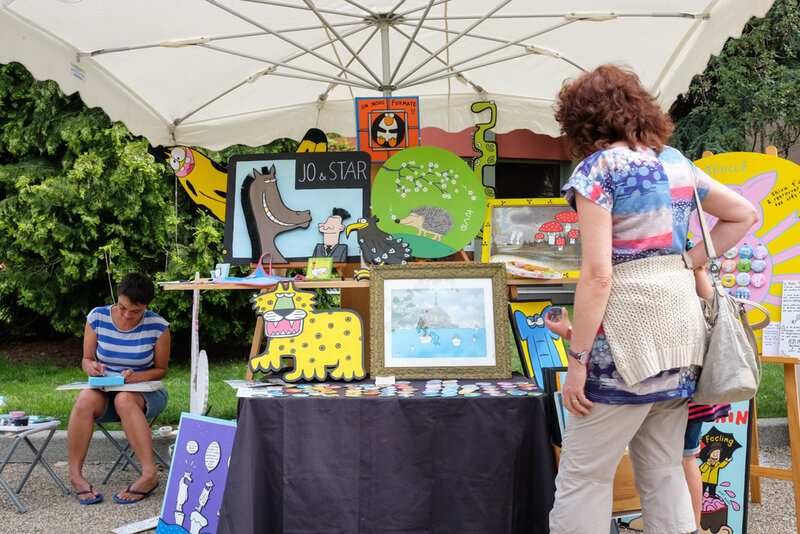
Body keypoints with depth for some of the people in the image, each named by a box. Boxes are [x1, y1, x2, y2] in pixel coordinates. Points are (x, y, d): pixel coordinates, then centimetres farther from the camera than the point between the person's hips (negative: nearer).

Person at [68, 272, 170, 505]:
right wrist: (91, 368, -18)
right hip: (104, 391, 2)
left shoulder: (157, 326, -8)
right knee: (86, 398, -34)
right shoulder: (97, 318, -3)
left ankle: (150, 474, -40)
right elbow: (87, 359, 7)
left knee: (124, 399, -38)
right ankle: (75, 475, -24)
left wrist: (138, 376, -20)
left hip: (145, 393, -2)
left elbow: (161, 369, 0)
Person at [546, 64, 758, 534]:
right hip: (683, 324, 8)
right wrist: (689, 262, 17)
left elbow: (597, 274, -16)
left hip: (629, 334, -7)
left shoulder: (599, 167, -8)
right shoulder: (677, 162, 13)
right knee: (664, 471, 14)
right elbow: (745, 214, 24)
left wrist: (577, 360, -12)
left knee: (583, 477, 0)